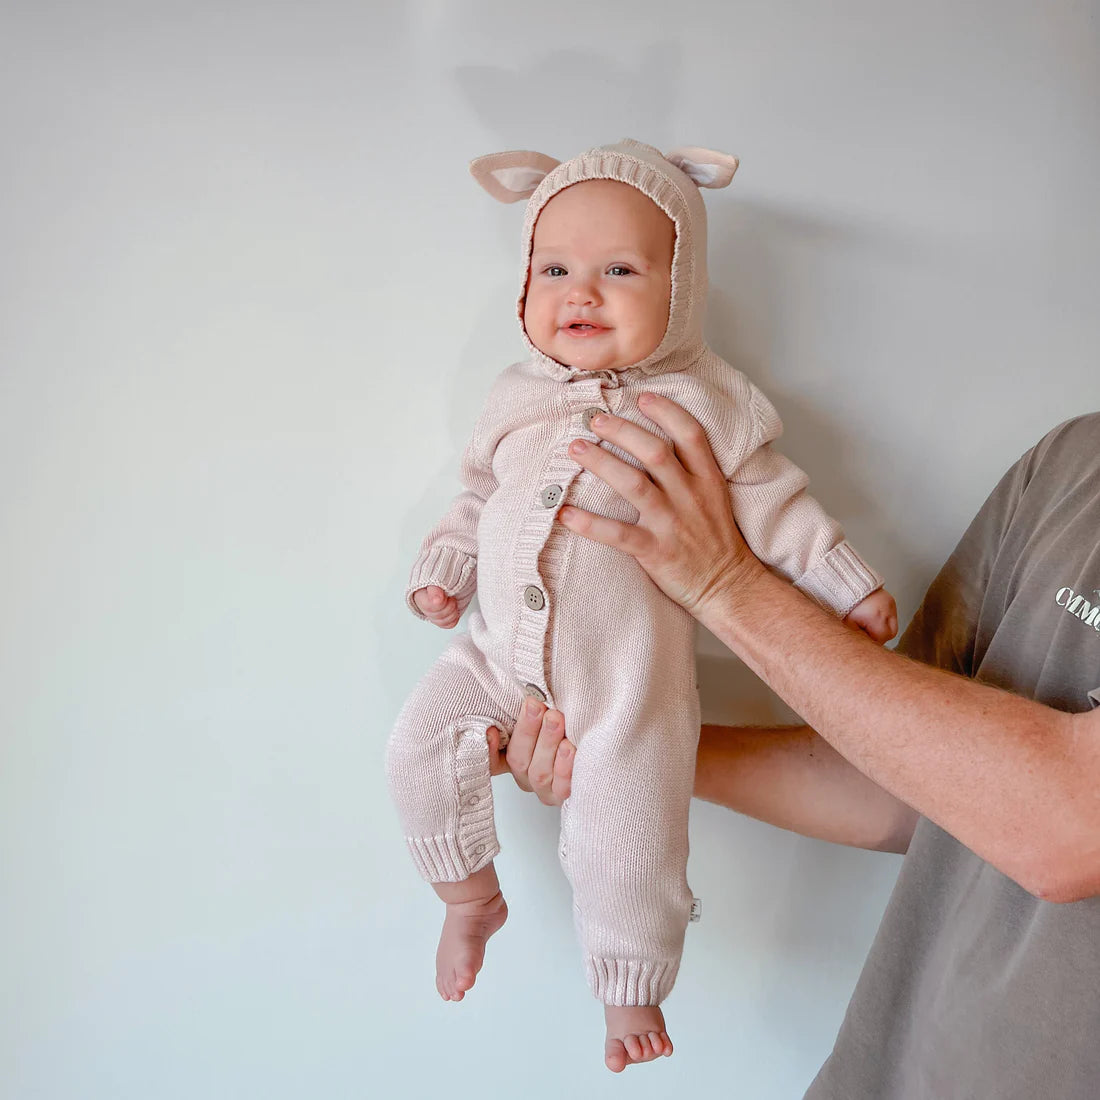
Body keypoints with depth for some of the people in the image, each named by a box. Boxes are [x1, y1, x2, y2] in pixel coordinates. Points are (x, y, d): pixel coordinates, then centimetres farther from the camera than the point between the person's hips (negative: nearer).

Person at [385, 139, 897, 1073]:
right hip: (503, 647, 5)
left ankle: (632, 991, 25)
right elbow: (482, 494, 20)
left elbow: (772, 502, 0)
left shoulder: (699, 406, -6)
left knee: (624, 838, -6)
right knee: (422, 741, -1)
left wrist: (849, 584, -2)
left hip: (626, 674, -5)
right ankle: (473, 899, 26)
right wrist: (444, 567, 10)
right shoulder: (519, 400, 7)